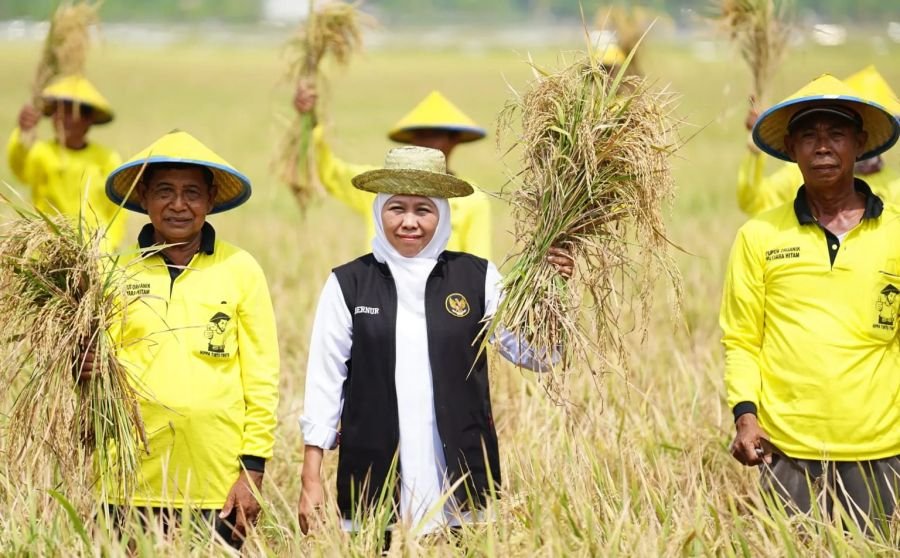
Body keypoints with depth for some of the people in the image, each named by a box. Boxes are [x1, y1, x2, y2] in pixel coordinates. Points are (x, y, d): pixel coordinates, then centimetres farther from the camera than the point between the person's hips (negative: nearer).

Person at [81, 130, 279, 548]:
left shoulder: (240, 270, 4)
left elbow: (261, 379, 4)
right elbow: (96, 361, 15)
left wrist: (253, 470, -2)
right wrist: (84, 368, -8)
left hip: (219, 486, -1)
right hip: (134, 483, 1)